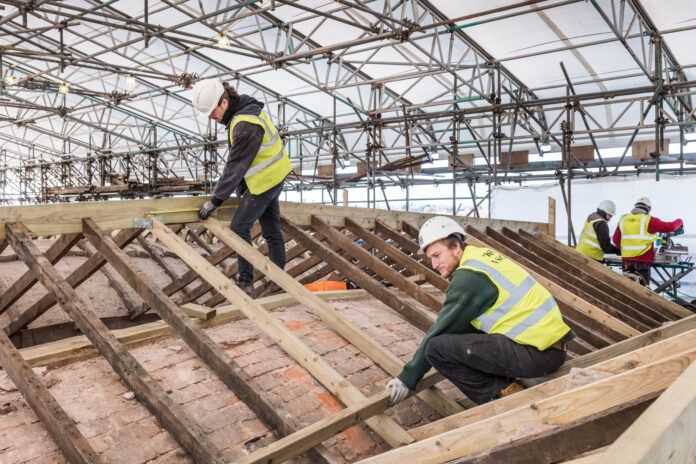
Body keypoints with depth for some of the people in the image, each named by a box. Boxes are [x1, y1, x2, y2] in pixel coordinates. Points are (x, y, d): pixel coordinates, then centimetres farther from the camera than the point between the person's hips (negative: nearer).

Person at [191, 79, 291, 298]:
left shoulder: (245, 125, -27)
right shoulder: (244, 108, 4)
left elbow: (235, 165, -25)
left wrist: (215, 200, -20)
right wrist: (239, 186, 11)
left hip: (264, 181, -10)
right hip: (272, 176, 10)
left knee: (239, 228, -6)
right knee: (272, 230, 13)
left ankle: (246, 283, -1)